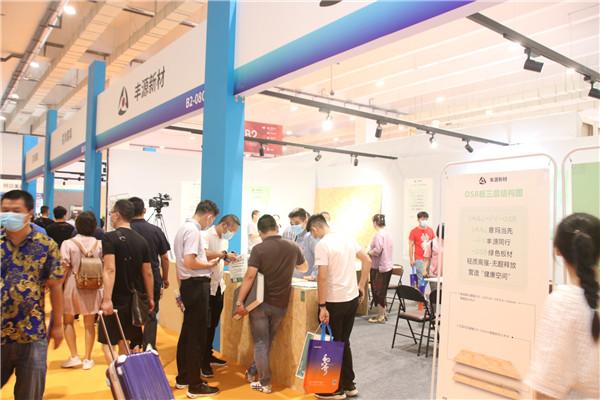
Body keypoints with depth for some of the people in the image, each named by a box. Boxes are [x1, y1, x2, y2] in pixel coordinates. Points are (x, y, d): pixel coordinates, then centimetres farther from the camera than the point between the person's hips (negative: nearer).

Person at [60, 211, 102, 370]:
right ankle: (88, 358, 19)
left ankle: (74, 356, 16)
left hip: (72, 285, -1)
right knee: (89, 324, 12)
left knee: (68, 321, 18)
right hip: (92, 287, 1)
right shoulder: (100, 244, -4)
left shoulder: (68, 243, -9)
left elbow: (64, 269, -10)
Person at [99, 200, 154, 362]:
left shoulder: (110, 238, -12)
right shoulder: (141, 240, 5)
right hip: (135, 299, 6)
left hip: (116, 299, -6)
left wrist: (107, 299, -26)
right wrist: (150, 298, 14)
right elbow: (147, 273, 7)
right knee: (125, 343, 18)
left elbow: (109, 270, -23)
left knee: (107, 342, 6)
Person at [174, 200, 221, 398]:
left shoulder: (184, 228, 13)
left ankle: (183, 378, 30)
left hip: (188, 284, 10)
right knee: (197, 335, -1)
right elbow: (189, 262, -25)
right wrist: (210, 264, -12)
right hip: (197, 285, -10)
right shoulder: (193, 231, -17)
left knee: (187, 332, 18)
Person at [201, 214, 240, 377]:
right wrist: (224, 254, -28)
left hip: (219, 286, 8)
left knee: (213, 324, 16)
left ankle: (208, 355, 29)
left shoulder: (225, 239, 12)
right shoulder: (206, 235, -13)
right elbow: (204, 254, -32)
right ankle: (202, 361, 10)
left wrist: (229, 259, -1)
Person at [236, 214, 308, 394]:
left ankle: (265, 383, 13)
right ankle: (253, 372, 34)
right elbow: (304, 267, 17)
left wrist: (240, 301, -12)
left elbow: (250, 277, -19)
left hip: (261, 303, -3)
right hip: (280, 304, 4)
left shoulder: (259, 249, -13)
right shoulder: (293, 248, -1)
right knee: (267, 341, 20)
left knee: (260, 343, 8)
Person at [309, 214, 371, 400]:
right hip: (352, 298, 7)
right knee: (344, 342, 19)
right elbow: (367, 261, 11)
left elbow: (322, 277, -20)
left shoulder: (322, 245, -15)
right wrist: (361, 286, 16)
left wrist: (322, 306, -16)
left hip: (335, 301, -7)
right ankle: (349, 385, 29)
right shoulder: (348, 239, 7)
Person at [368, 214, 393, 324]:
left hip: (379, 267, -9)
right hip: (388, 266, 9)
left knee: (378, 292, 2)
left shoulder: (379, 235, -17)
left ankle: (380, 317, 10)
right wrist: (372, 252, 14)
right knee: (382, 292, 17)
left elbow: (377, 251, -26)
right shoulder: (388, 233, 9)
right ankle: (382, 314, 26)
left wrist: (368, 253, -9)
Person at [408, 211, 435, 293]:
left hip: (429, 258, 4)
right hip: (419, 260, -4)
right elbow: (410, 246, -2)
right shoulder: (414, 231, -1)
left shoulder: (431, 231, 9)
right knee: (423, 279, -7)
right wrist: (411, 259, -7)